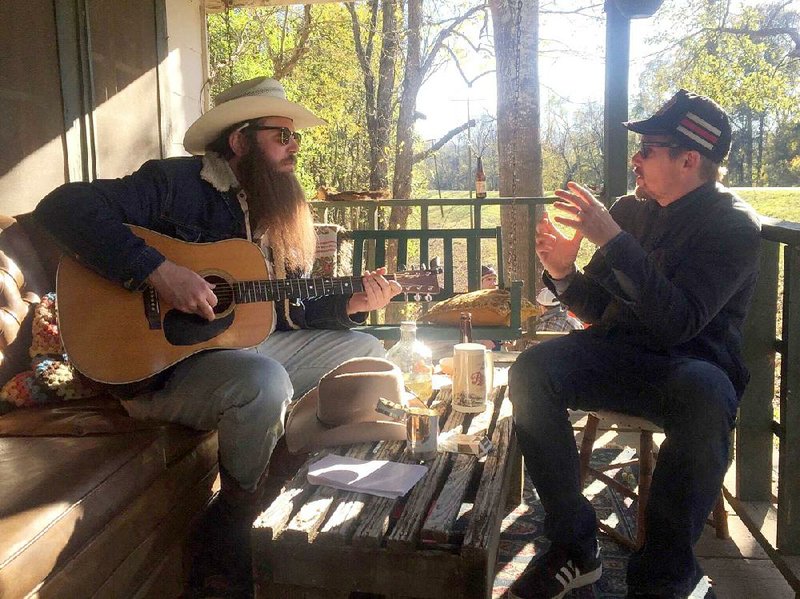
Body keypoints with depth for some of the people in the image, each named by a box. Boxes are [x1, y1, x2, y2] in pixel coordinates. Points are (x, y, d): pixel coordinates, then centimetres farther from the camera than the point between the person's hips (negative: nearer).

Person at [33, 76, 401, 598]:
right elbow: (63, 206, -24)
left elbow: (289, 313, 13)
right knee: (265, 382, -39)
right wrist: (158, 271, -31)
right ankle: (226, 545, -12)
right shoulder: (177, 183, -12)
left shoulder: (276, 213, 11)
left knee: (365, 349, 12)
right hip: (159, 364, -8)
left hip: (244, 349, 9)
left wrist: (350, 304, -3)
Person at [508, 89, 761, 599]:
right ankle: (574, 548, -13)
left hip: (694, 362, -4)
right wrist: (563, 273, -8)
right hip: (622, 355, 5)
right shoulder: (629, 209, 9)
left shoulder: (733, 223, -7)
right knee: (532, 370, -23)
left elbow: (679, 323, -23)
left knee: (703, 397, -39)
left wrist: (612, 241, -27)